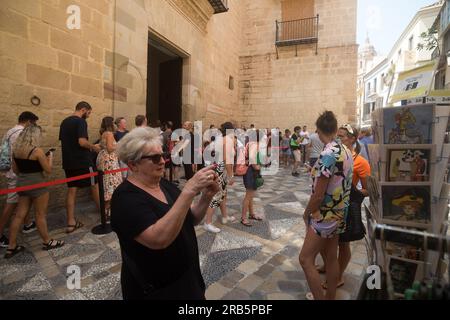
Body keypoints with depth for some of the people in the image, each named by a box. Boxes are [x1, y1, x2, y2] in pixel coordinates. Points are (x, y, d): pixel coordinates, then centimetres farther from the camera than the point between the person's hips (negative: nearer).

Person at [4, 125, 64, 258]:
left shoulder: (16, 150, 4)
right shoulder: (37, 151, -18)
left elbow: (15, 169, 12)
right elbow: (48, 170, -13)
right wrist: (50, 157, 1)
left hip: (21, 183, 7)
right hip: (37, 184, -7)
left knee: (19, 215, 14)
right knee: (40, 215, 6)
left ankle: (12, 247, 21)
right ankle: (47, 242, 21)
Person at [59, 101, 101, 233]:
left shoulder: (64, 122, 14)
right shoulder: (80, 121, -13)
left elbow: (63, 142, 19)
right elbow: (82, 142, -23)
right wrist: (94, 147, -7)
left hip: (68, 162, 8)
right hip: (82, 161, -7)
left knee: (72, 189, 7)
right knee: (94, 186, 7)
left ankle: (71, 223, 9)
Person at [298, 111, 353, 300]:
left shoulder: (328, 154, -25)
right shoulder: (345, 151, 3)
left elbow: (318, 195, -22)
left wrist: (307, 213, -6)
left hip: (326, 215, -9)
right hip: (339, 213, 9)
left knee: (305, 259, 2)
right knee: (332, 257, 20)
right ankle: (330, 297, 36)